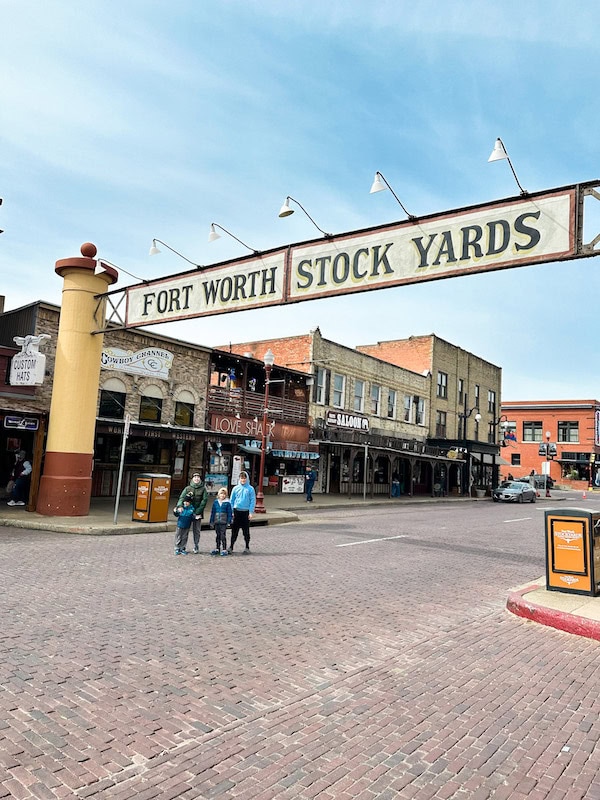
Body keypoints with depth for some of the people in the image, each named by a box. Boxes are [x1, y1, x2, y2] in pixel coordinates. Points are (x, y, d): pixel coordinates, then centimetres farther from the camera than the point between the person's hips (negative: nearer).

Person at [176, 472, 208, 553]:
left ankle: (196, 547, 13)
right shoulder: (187, 488, 7)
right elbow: (181, 497, -3)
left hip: (198, 513, -1)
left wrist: (198, 511, -12)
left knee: (197, 530, 4)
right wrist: (179, 506, -23)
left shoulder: (203, 489, 4)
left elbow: (204, 500, -4)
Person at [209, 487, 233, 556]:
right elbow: (212, 512, 10)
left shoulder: (227, 503, -3)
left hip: (224, 522, -4)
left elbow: (230, 513, -1)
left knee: (223, 536, -4)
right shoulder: (215, 502, 5)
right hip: (216, 522, 4)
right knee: (218, 536, 14)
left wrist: (229, 522, -6)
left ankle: (224, 550, 4)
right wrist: (212, 522, 8)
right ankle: (217, 549, 23)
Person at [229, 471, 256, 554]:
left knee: (246, 531, 5)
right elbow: (231, 500, 8)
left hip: (246, 512, -1)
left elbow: (253, 501, -2)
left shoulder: (250, 489, -1)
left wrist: (251, 512, -8)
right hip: (236, 511, 1)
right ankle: (231, 547, 10)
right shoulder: (236, 488, 5)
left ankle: (247, 547, 15)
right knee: (234, 530, 3)